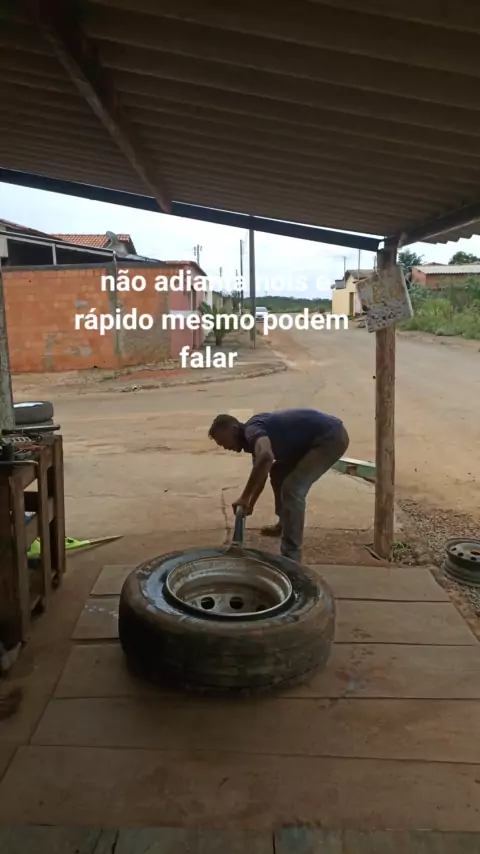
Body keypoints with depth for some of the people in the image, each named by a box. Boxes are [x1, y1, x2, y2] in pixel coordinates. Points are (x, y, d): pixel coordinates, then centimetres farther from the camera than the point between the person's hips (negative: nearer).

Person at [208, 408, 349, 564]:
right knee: (278, 473, 22)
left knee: (292, 489, -17)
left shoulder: (252, 430, -19)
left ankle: (290, 558, -10)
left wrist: (244, 497, -35)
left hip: (332, 437, -11)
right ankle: (285, 524, 37)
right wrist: (250, 505, 29)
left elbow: (266, 457, -42)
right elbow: (261, 473, 25)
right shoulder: (257, 435, 11)